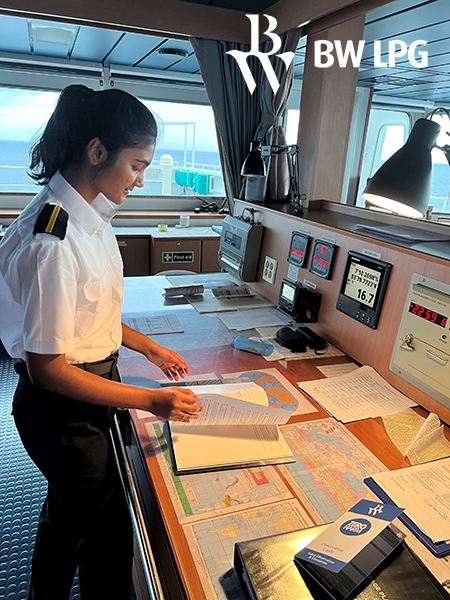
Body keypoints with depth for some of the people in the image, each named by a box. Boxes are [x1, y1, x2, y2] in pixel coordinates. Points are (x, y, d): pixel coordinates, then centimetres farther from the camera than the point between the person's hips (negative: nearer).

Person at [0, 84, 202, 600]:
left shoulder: (89, 217, -1)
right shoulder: (52, 243, -30)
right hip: (61, 408, -9)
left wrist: (147, 347, 8)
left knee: (67, 509, 30)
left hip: (87, 391, 9)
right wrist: (150, 401, -23)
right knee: (107, 527, 16)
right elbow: (46, 368, -25)